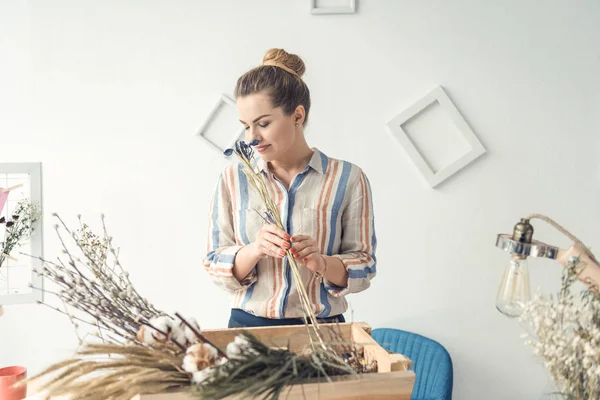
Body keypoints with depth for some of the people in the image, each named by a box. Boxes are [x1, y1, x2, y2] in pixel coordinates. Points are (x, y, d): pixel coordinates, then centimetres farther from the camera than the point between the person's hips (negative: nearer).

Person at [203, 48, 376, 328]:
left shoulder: (348, 179, -3)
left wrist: (321, 262, -19)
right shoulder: (233, 179, 1)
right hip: (248, 326, 1)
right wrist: (255, 250, -18)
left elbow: (363, 266, -1)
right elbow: (215, 266, 1)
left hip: (321, 328, -1)